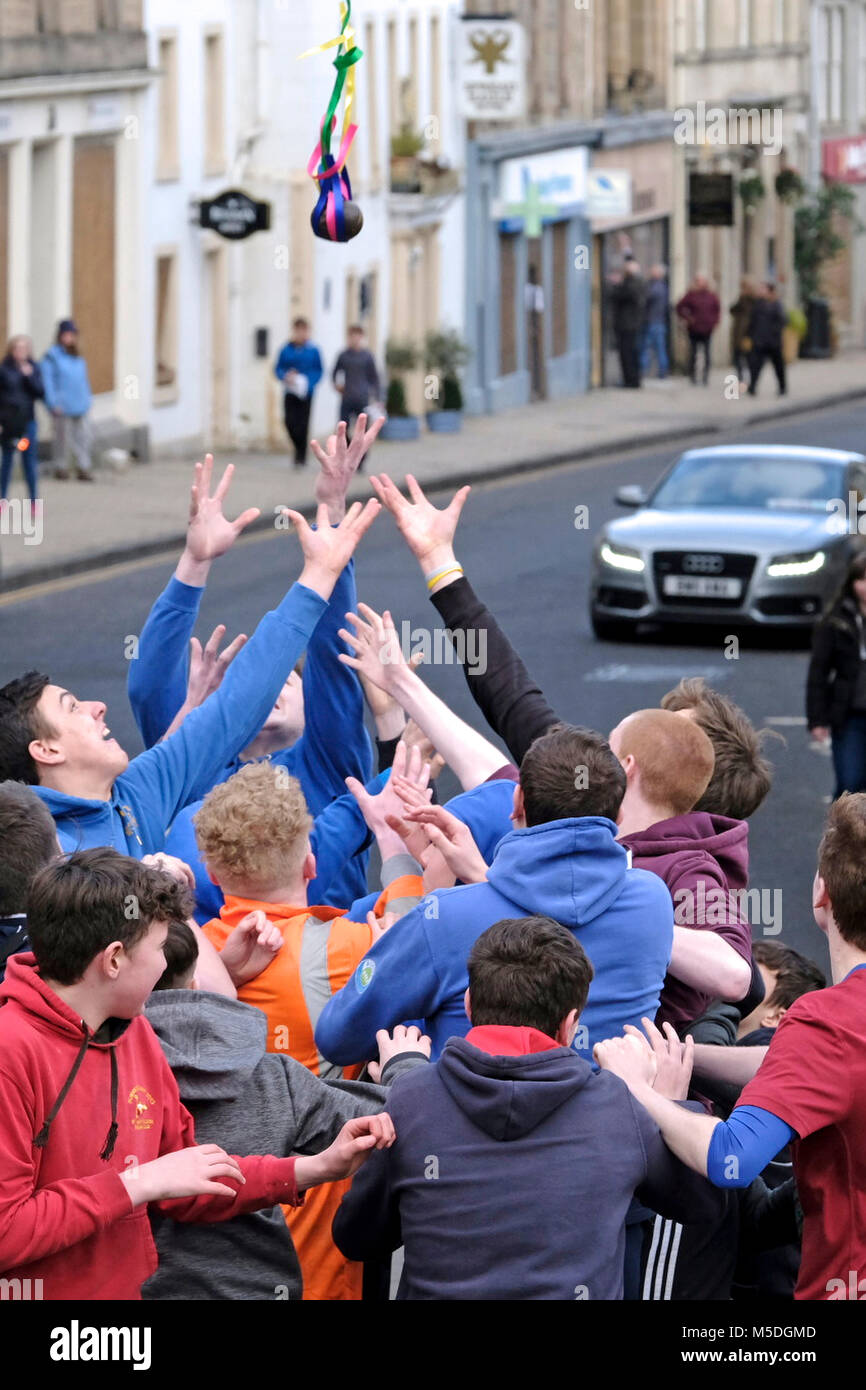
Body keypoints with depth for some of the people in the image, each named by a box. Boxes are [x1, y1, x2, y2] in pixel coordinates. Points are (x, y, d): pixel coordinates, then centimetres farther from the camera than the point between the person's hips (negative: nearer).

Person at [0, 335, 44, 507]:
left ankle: (34, 499, 2)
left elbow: (40, 392, 0)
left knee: (30, 459, -2)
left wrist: (29, 377, -13)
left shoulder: (33, 369, 6)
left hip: (27, 420, 1)